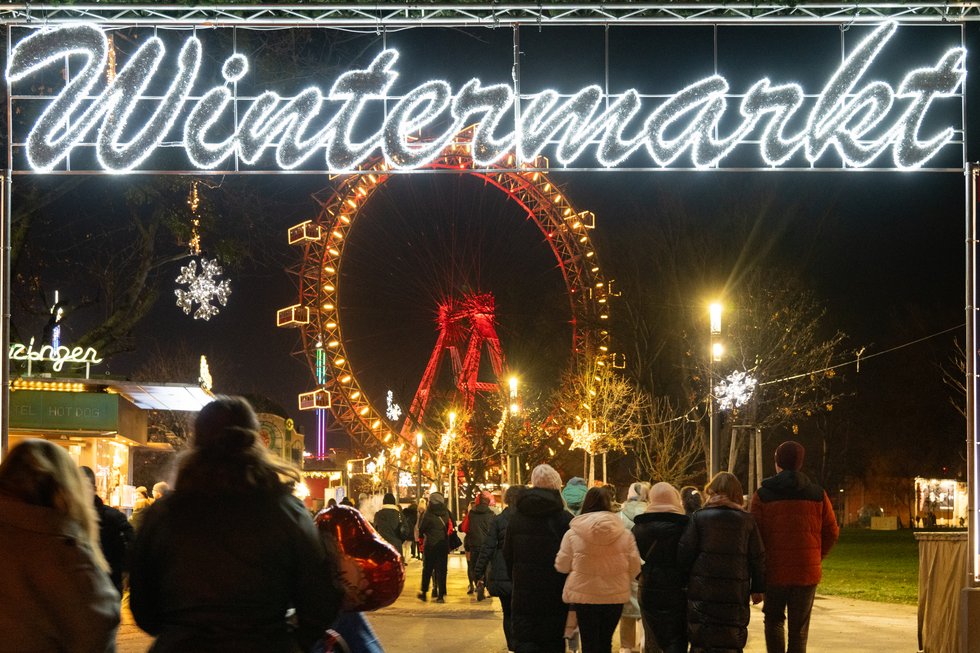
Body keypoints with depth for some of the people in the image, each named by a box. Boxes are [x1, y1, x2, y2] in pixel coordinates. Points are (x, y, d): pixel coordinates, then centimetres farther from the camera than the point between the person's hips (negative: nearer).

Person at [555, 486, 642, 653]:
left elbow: (562, 566, -1)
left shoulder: (573, 533, -8)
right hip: (615, 596, 2)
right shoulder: (624, 533, -4)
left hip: (585, 596, -2)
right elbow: (634, 566, 1)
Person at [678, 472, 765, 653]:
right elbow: (758, 558, 4)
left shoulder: (699, 517, -1)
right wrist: (757, 589, 12)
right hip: (736, 591, 1)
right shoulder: (747, 520, 3)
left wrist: (687, 577, 10)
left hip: (702, 589, -1)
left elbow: (684, 553, -5)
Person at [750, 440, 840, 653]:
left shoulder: (762, 495, -4)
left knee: (774, 620, 17)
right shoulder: (818, 495, 2)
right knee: (799, 629, 8)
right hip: (807, 572, 1)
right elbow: (831, 532, 3)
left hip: (774, 571, -1)